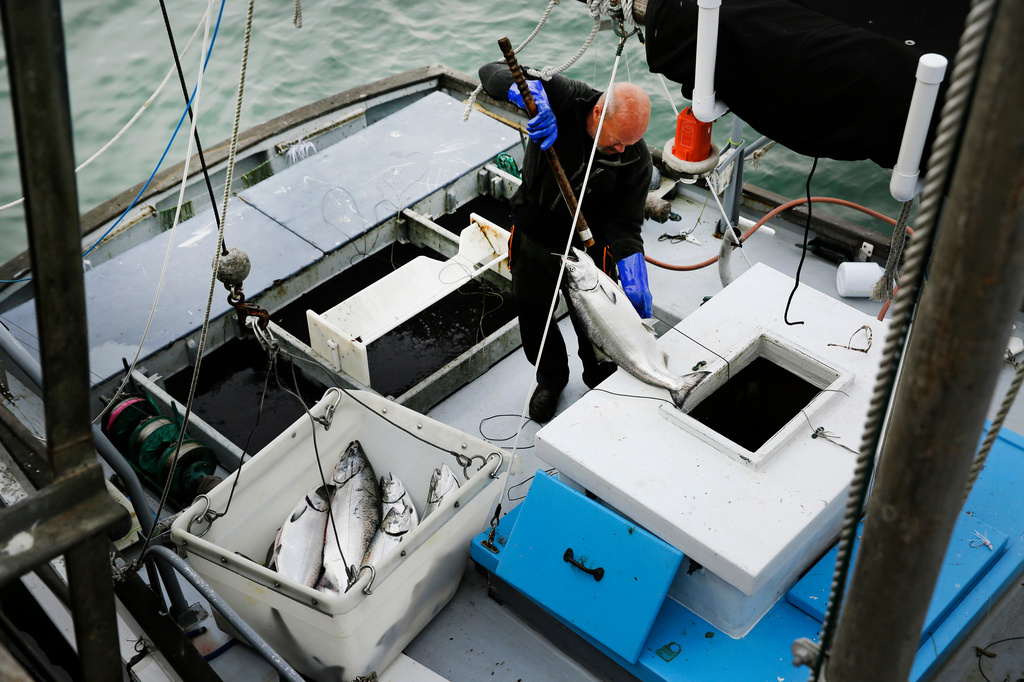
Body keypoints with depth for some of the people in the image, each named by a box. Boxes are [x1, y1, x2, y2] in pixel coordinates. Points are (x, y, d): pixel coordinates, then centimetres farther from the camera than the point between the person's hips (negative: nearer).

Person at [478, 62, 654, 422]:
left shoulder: (637, 159, -23)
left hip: (589, 249, 0)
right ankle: (551, 379, 50)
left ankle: (601, 379, 50)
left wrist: (632, 271, -38)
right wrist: (528, 91, -50)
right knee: (533, 317, 19)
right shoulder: (561, 97, -28)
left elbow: (625, 224, -20)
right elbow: (493, 72, -29)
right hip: (532, 240, 1)